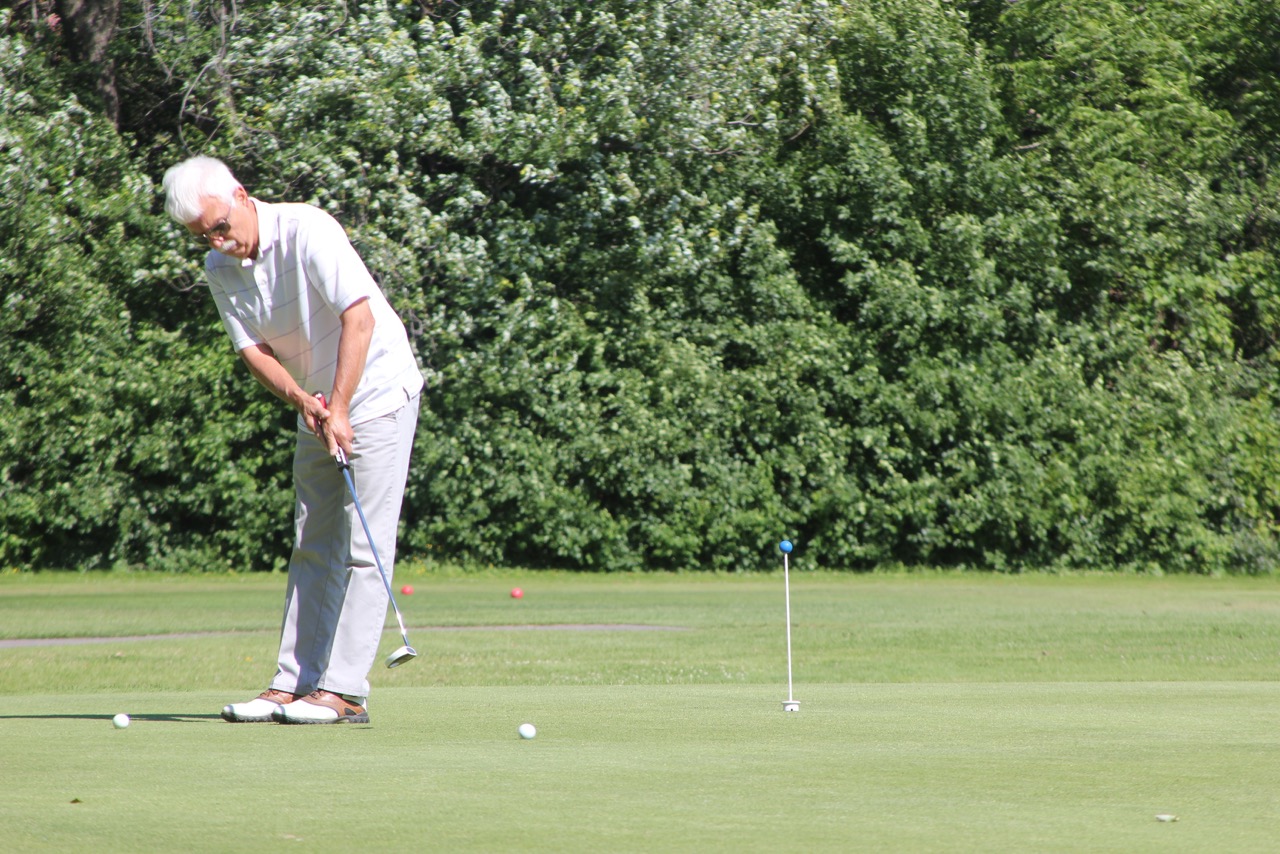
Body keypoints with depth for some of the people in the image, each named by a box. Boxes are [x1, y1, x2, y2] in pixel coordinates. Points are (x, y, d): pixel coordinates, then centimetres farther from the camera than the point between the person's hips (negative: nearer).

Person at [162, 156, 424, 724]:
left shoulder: (307, 230, -20)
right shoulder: (220, 269, 1)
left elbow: (359, 316, -24)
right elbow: (253, 350, -3)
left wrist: (339, 409, -23)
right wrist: (302, 400, -22)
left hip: (376, 393, -7)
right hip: (318, 406, 7)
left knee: (363, 546, -10)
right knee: (311, 548, 6)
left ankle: (344, 690, -12)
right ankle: (294, 683, 6)